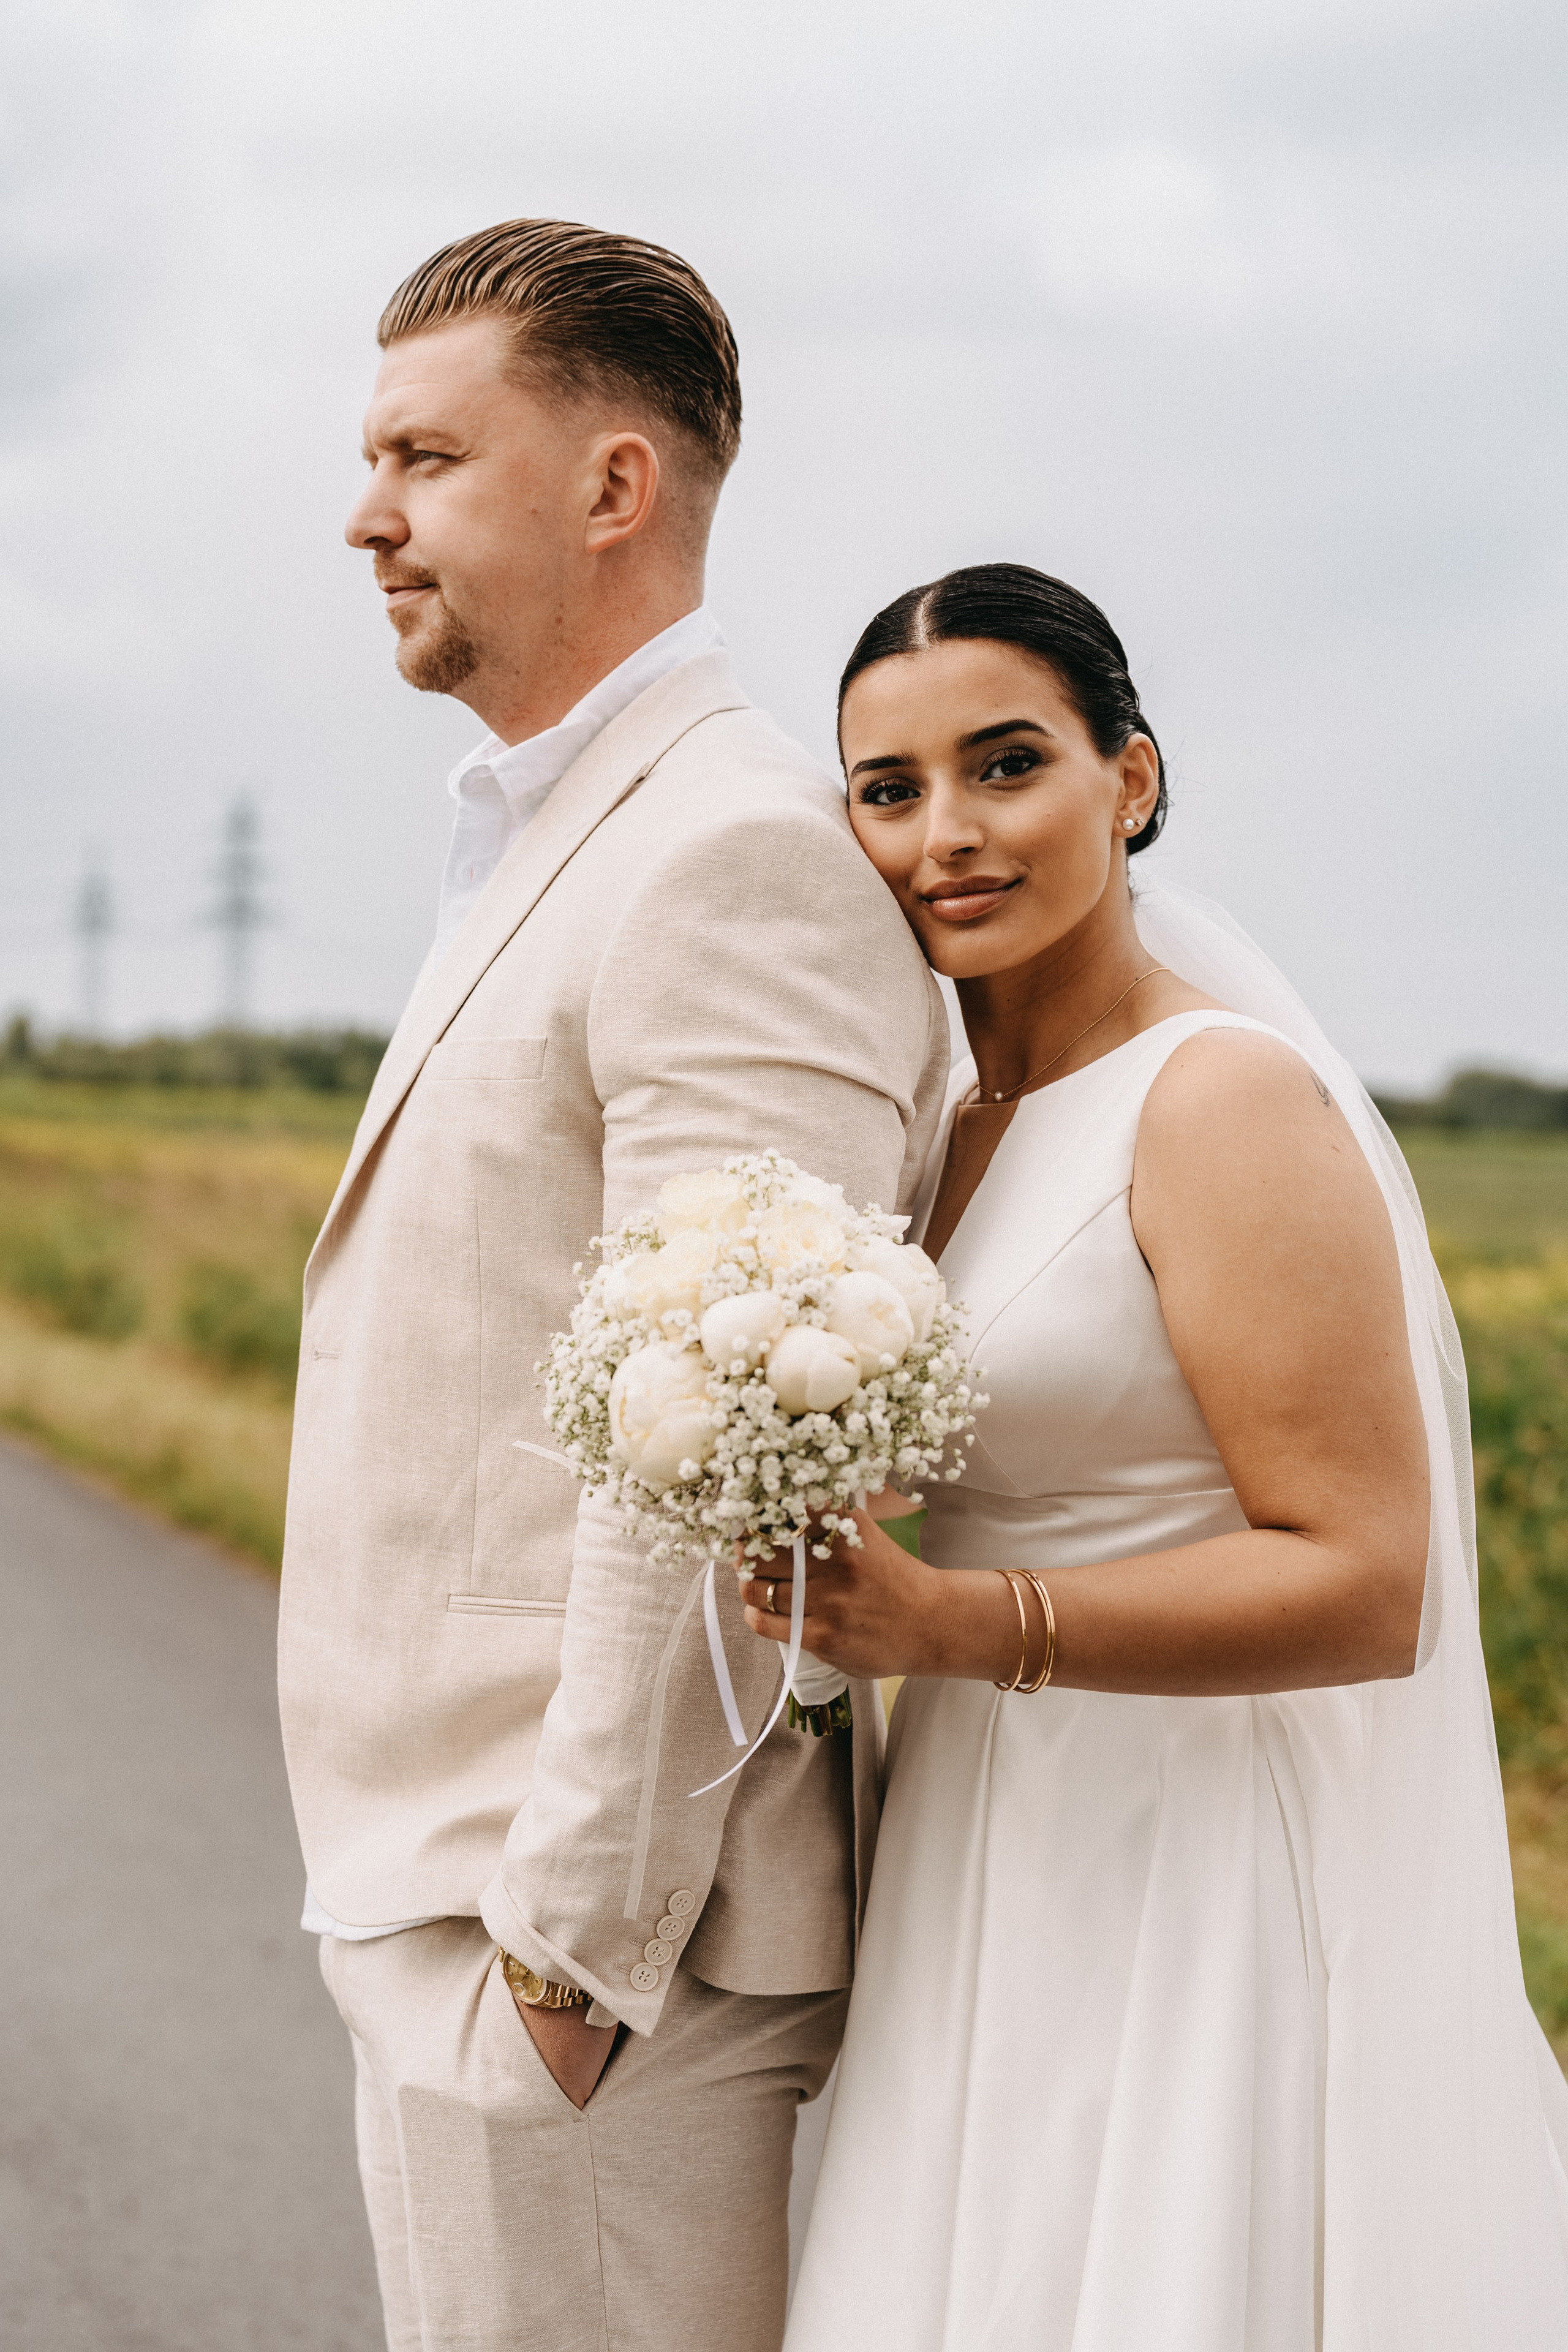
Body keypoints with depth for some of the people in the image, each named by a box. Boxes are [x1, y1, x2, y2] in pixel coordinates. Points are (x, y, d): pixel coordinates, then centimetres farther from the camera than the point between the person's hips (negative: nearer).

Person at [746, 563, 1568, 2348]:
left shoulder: (1225, 1099, -15)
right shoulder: (967, 1124, 11)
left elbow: (1366, 1585, -20)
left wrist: (955, 1623, -27)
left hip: (1200, 1905, -8)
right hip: (1005, 1893, 8)